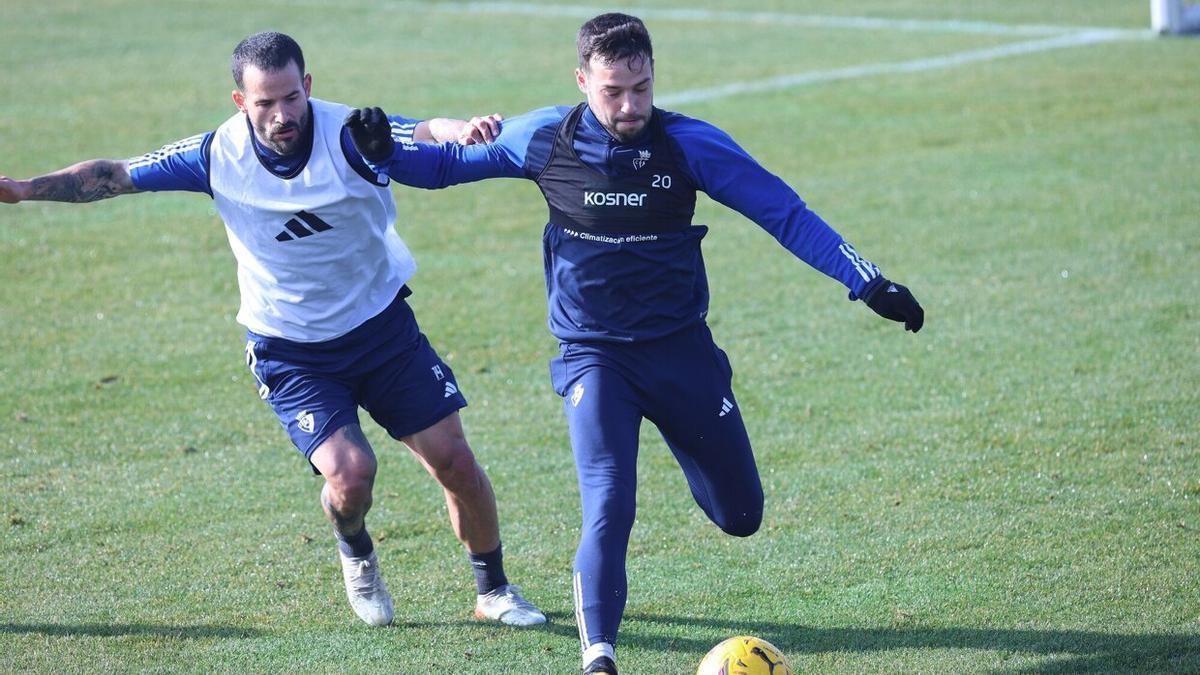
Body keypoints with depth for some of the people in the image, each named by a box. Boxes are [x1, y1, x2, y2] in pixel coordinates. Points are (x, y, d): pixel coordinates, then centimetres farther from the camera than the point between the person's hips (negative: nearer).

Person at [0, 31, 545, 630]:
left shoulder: (352, 135, -20)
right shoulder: (219, 155, -14)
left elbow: (425, 132, -35)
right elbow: (114, 176, -5)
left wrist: (456, 128, -59)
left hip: (382, 327, 1)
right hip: (289, 352, -1)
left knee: (454, 461, -1)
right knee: (350, 473, -19)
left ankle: (493, 591, 23)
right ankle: (355, 556, 17)